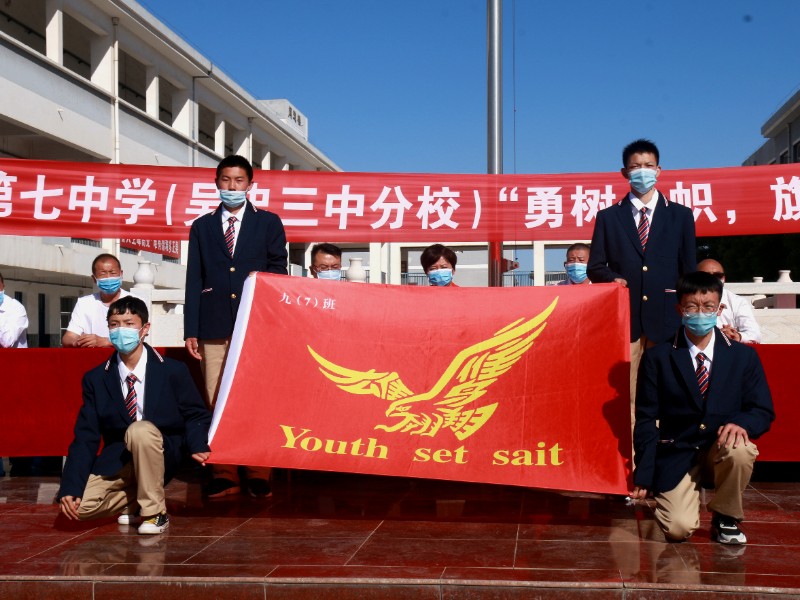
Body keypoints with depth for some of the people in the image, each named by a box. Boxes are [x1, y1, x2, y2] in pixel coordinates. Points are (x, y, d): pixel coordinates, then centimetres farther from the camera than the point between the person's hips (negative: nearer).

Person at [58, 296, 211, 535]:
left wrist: (197, 446, -18)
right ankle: (134, 502, 9)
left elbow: (196, 414, 2)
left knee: (140, 430, -35)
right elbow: (86, 436, -5)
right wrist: (69, 488, -15)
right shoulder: (95, 379, -1)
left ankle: (154, 511, -16)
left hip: (162, 454, -2)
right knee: (81, 504, -23)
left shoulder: (173, 371, -6)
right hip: (117, 460, 2)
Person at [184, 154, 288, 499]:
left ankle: (259, 475, 2)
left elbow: (279, 273, 9)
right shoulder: (202, 226, 17)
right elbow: (194, 280, 12)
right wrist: (191, 330, 5)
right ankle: (224, 474, 5)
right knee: (217, 402, -1)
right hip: (215, 327, 2)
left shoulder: (268, 223, 13)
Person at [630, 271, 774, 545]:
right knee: (678, 529, -21)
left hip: (722, 450, 2)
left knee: (740, 450, -34)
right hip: (676, 454, -1)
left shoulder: (744, 356, 2)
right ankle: (692, 491, 17)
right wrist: (644, 475, -7)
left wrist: (741, 422, -23)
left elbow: (763, 412, 1)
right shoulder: (657, 358, -3)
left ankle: (725, 518, -5)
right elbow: (646, 419, -2)